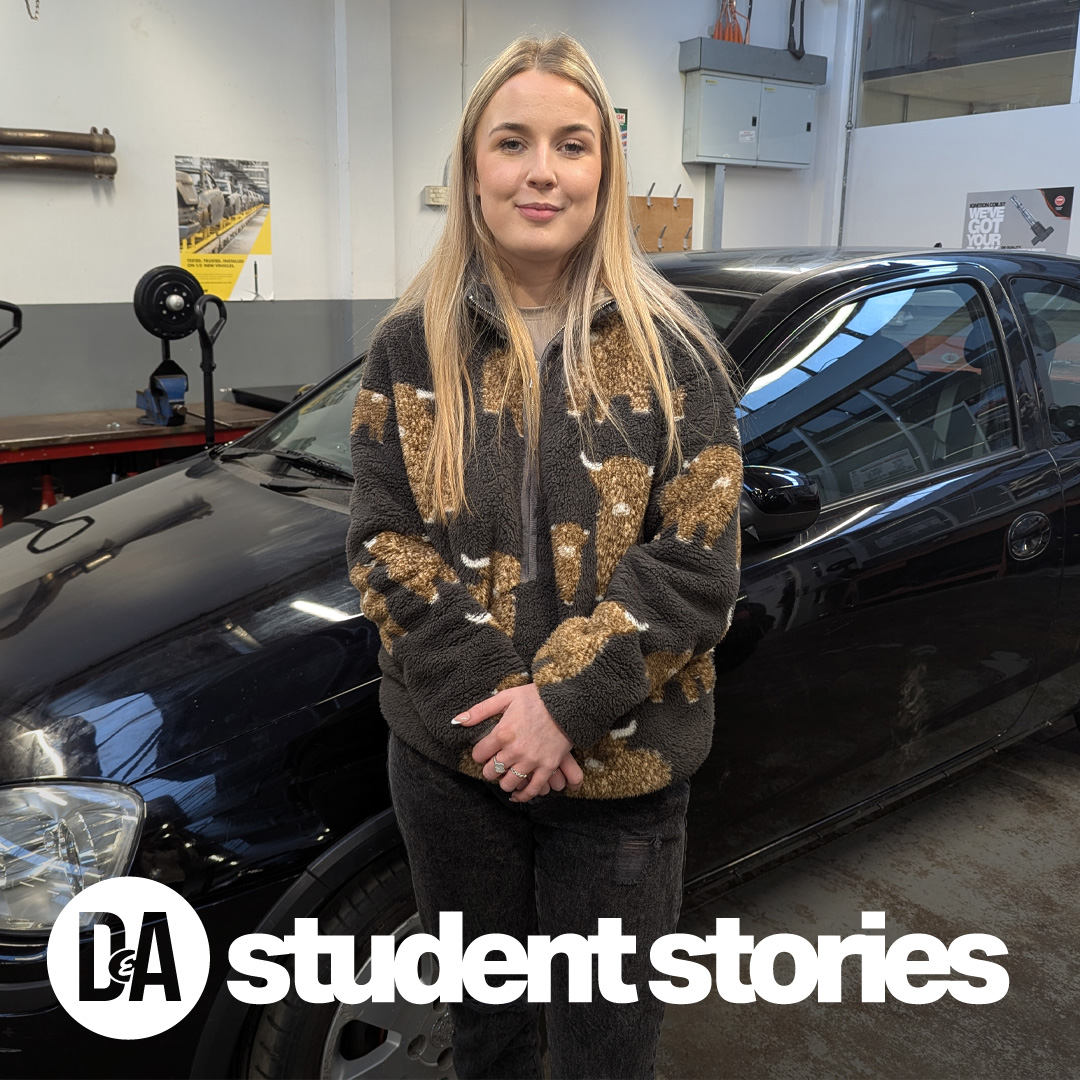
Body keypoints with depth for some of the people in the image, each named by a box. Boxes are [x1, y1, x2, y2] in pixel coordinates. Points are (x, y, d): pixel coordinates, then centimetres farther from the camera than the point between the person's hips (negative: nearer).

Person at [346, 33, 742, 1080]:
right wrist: (489, 700, -16)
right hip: (450, 760, 2)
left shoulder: (669, 349, -6)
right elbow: (384, 543, -6)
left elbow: (696, 563, -10)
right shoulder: (413, 346, -2)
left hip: (620, 771, -1)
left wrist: (565, 702, -19)